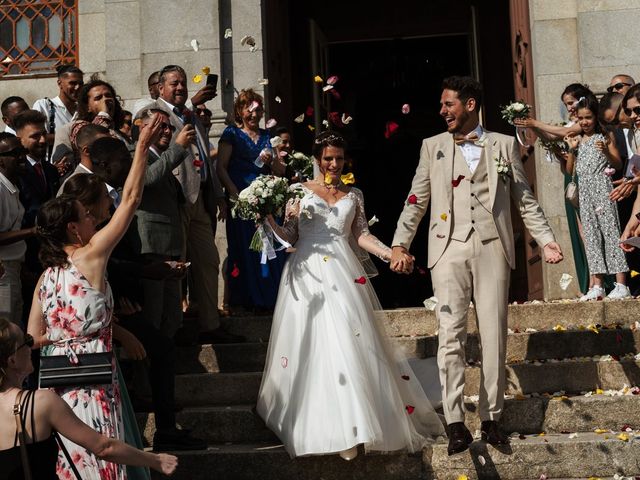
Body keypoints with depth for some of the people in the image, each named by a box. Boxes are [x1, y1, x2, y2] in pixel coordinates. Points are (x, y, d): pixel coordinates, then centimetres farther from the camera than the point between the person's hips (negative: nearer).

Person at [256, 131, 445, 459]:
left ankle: (355, 424, -4)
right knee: (312, 345, -8)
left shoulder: (353, 195, 17)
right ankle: (321, 426, -4)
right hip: (308, 272, -2)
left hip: (344, 272, 2)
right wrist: (272, 222, -12)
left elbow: (361, 235, 12)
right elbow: (290, 236, 8)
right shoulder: (299, 191, 10)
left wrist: (388, 253, -4)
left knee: (351, 342, -8)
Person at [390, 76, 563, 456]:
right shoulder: (433, 146, 12)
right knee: (451, 336, -5)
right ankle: (456, 424, -3)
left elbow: (525, 200, 10)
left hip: (492, 249, 0)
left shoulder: (504, 145, 10)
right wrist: (400, 245, 1)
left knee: (494, 337, 2)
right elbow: (416, 202, 10)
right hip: (449, 250, 0)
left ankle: (491, 418, 11)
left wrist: (546, 239, 0)